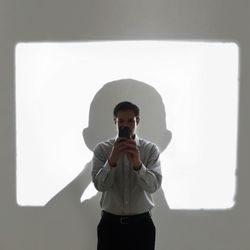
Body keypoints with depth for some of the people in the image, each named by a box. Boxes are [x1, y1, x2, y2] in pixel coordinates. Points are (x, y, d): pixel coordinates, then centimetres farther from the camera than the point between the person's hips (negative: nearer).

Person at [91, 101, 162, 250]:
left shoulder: (151, 149, -4)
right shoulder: (102, 149, -3)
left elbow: (154, 185, -15)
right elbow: (99, 185, -13)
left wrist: (138, 164, -31)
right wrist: (112, 160, -28)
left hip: (141, 224, 0)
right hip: (110, 223, 0)